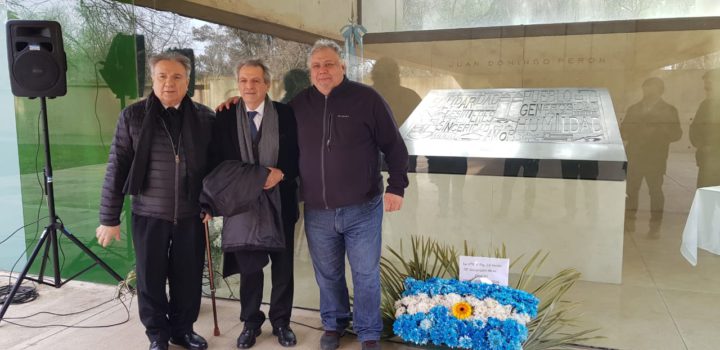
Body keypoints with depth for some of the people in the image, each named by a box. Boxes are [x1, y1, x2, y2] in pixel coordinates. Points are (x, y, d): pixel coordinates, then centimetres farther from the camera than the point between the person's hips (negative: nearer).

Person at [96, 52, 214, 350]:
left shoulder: (204, 117, 0)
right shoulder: (133, 116, -4)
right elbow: (117, 168, -4)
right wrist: (109, 218, -4)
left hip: (191, 214, 1)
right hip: (149, 215, -1)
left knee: (189, 277, 11)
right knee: (151, 279, 10)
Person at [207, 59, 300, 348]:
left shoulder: (285, 114, -1)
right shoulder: (224, 117, 1)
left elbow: (298, 155, -1)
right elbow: (216, 160, 1)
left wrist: (281, 173, -18)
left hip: (280, 202, 0)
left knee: (283, 266, 11)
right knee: (248, 267, 11)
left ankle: (281, 321, 29)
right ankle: (251, 322, 29)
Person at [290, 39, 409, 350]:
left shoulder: (367, 98, -7)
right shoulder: (299, 104, 3)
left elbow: (394, 146, -4)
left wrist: (396, 186, -11)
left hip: (362, 209, -3)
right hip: (317, 213, 3)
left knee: (366, 275, 8)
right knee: (327, 275, 16)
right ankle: (333, 324, 38)